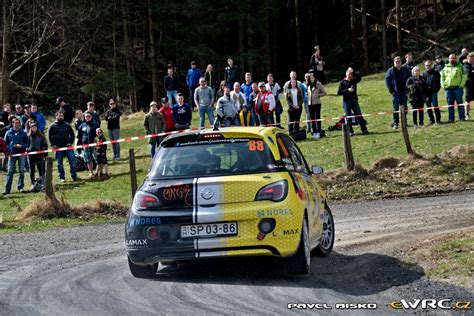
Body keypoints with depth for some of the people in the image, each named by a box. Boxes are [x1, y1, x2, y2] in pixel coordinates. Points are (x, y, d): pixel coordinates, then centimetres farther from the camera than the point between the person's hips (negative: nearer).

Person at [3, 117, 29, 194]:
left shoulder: (23, 133, 5)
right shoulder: (8, 133, 6)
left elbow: (27, 143, 7)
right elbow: (5, 143, 10)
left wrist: (21, 145, -12)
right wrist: (8, 151, -6)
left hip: (22, 154, 0)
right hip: (12, 154, 0)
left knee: (21, 171, 3)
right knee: (10, 172, -2)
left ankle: (20, 187, 11)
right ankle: (7, 189, -3)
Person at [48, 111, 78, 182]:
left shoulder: (67, 125, 10)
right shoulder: (53, 126, 3)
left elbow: (72, 134, 14)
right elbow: (49, 136, 3)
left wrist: (71, 142, 1)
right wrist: (53, 145, -5)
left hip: (67, 146, 1)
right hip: (58, 147, -1)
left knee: (72, 160, -6)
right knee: (60, 163, 3)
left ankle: (74, 176, -2)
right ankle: (62, 177, 11)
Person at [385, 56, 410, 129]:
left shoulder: (405, 70, 9)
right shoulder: (391, 70, 1)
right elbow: (387, 81, 0)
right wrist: (391, 91, -7)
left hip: (404, 92, 2)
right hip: (395, 92, -2)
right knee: (395, 109, -2)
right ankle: (395, 123, 2)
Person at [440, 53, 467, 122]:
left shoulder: (460, 66, 5)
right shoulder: (445, 68, 13)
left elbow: (464, 76, 1)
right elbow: (442, 77, 17)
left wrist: (461, 85, -8)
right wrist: (443, 86, 4)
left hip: (457, 88, -3)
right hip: (448, 88, 3)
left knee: (460, 103, -1)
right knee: (450, 104, 5)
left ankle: (462, 117, 2)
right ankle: (451, 118, 8)